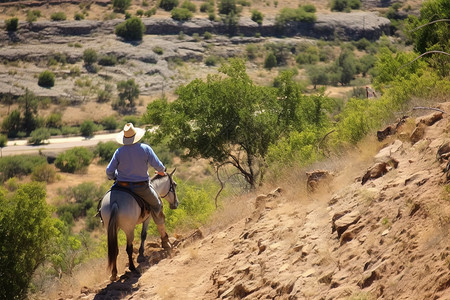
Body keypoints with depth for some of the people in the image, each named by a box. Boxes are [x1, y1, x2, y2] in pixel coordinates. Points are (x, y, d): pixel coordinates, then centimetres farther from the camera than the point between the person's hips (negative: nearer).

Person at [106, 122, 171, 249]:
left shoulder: (119, 152, -8)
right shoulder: (145, 149, -11)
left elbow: (109, 171, -6)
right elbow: (158, 166, -7)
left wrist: (113, 177, 18)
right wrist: (161, 171, 17)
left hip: (122, 186, 1)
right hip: (142, 188, -1)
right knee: (156, 205, 19)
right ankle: (164, 239, 24)